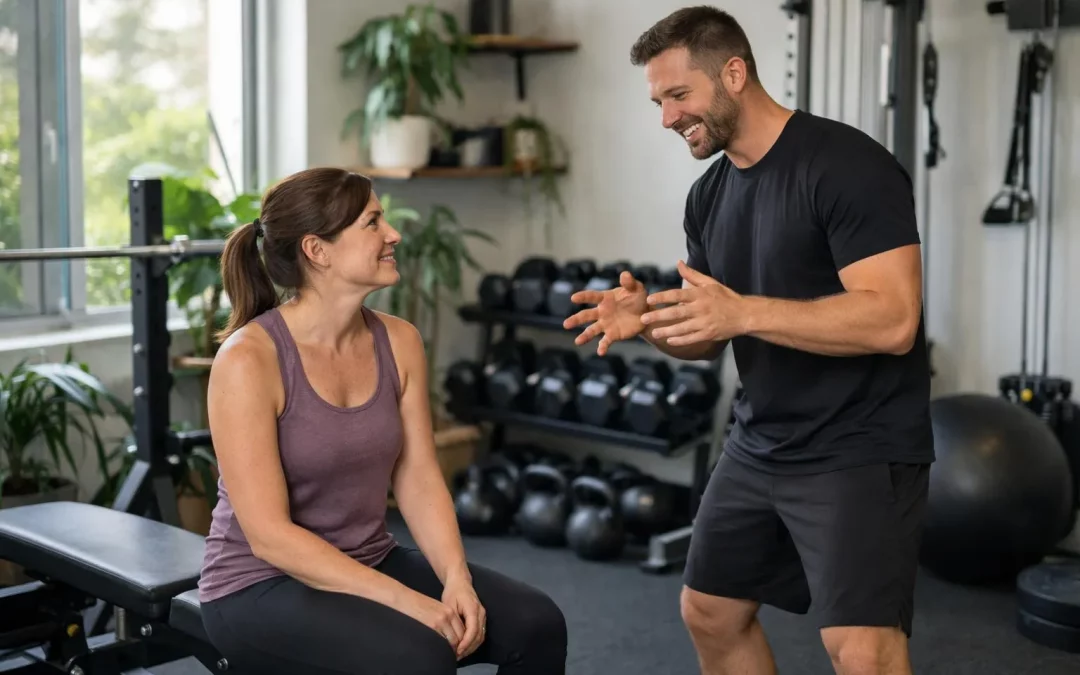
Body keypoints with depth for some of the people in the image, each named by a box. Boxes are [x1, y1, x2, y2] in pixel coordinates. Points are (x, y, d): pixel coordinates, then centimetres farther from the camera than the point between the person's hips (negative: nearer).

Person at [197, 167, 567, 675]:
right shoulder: (248, 358, -20)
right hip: (261, 588, -6)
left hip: (370, 566, 6)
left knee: (535, 623, -14)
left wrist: (457, 579, -17)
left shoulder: (399, 342, 0)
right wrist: (405, 600, -26)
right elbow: (269, 534, -22)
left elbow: (418, 479, 0)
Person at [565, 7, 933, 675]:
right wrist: (648, 318, -7)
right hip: (760, 443, 8)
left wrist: (744, 312, -31)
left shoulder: (848, 165, -17)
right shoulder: (709, 195, 8)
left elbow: (893, 320, -26)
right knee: (710, 612, 17)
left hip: (861, 446, -8)